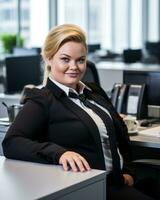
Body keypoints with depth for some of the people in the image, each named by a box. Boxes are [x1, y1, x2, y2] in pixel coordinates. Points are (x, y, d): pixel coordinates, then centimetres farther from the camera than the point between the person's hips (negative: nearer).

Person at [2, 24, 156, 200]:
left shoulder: (95, 92, 17)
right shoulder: (42, 101, -4)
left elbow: (120, 133, 28)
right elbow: (11, 143, -18)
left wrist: (127, 171, 13)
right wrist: (59, 153, -31)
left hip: (117, 182, 7)